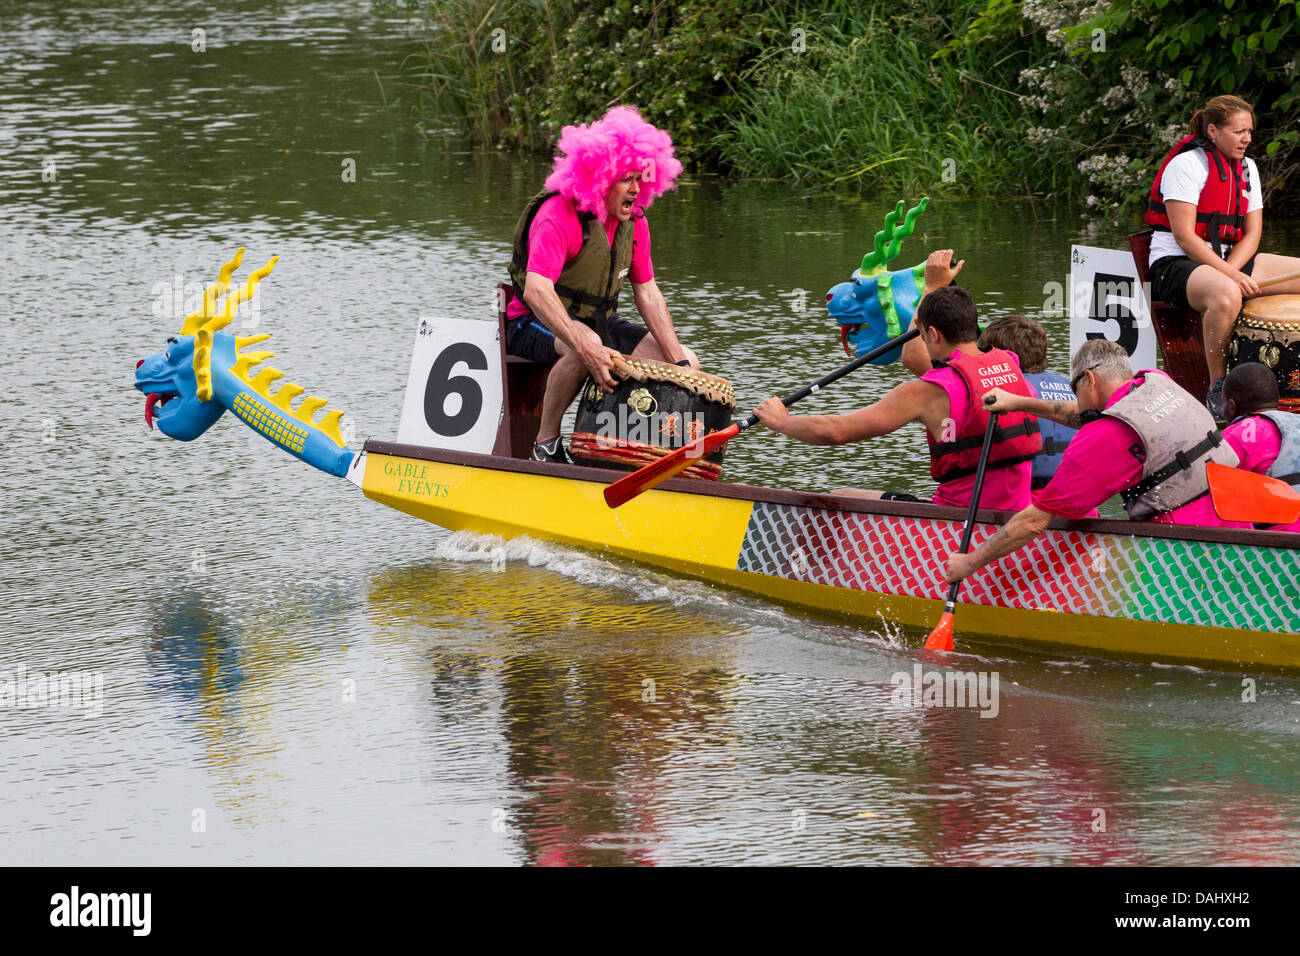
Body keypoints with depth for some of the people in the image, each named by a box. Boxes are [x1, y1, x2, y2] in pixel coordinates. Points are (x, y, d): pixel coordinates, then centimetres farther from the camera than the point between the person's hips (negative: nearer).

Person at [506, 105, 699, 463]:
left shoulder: (634, 222, 0)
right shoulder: (558, 216, -25)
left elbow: (647, 292, 5)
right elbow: (537, 291, -37)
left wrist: (678, 359, -6)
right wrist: (589, 350, -48)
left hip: (598, 322, 8)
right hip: (534, 326, -8)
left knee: (687, 363, -4)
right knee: (585, 346, -42)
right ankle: (546, 442, -26)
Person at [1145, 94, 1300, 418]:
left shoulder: (1246, 168, 12)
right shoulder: (1187, 165, -11)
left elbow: (1252, 234, 7)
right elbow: (1184, 236, -18)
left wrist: (1231, 271, -14)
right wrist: (1229, 276, -26)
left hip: (1231, 260, 8)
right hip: (1176, 264, -8)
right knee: (1226, 295, -41)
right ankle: (1217, 389, -26)